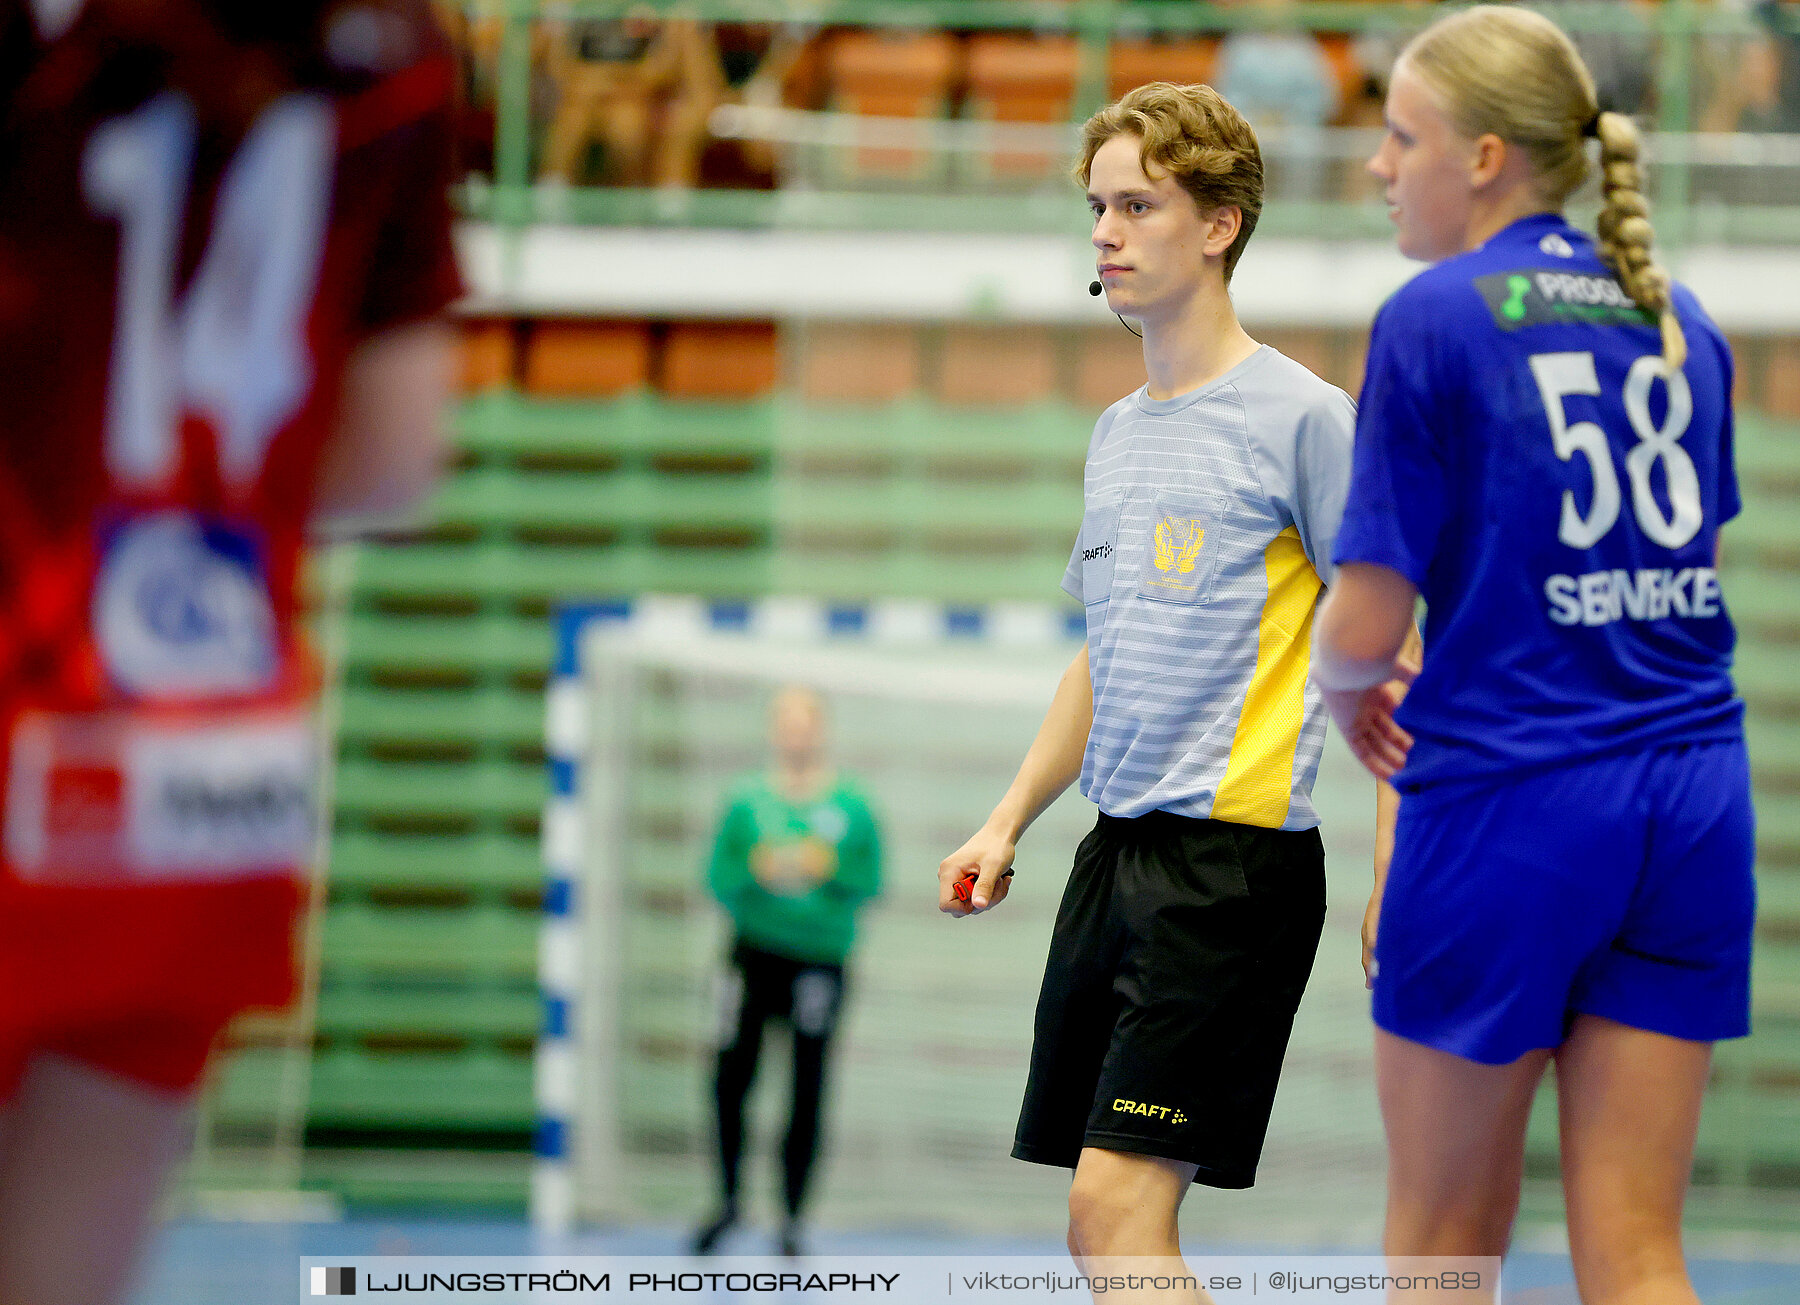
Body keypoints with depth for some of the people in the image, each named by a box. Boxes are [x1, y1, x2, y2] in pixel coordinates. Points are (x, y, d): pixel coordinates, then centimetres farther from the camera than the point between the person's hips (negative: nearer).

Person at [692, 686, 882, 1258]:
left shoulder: (851, 807, 2)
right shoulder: (747, 801, 3)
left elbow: (869, 885, 3)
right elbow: (717, 879, 3)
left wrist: (830, 871, -16)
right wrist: (754, 873, -16)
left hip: (821, 960, -1)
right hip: (754, 953, 1)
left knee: (807, 1094, -1)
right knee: (730, 1080, -3)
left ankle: (791, 1222, 9)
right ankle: (729, 1201, 18)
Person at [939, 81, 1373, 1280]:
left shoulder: (1301, 417, -7)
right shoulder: (1117, 432, 17)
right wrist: (1011, 821, 19)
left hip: (1234, 853, -8)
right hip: (1117, 852, 8)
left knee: (1119, 1200, -16)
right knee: (1100, 1228, 7)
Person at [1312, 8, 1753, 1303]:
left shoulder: (1434, 318, -8)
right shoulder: (1678, 317, 10)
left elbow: (1367, 627, -9)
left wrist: (1346, 689, 12)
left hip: (1510, 804, -5)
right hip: (1694, 797, 5)